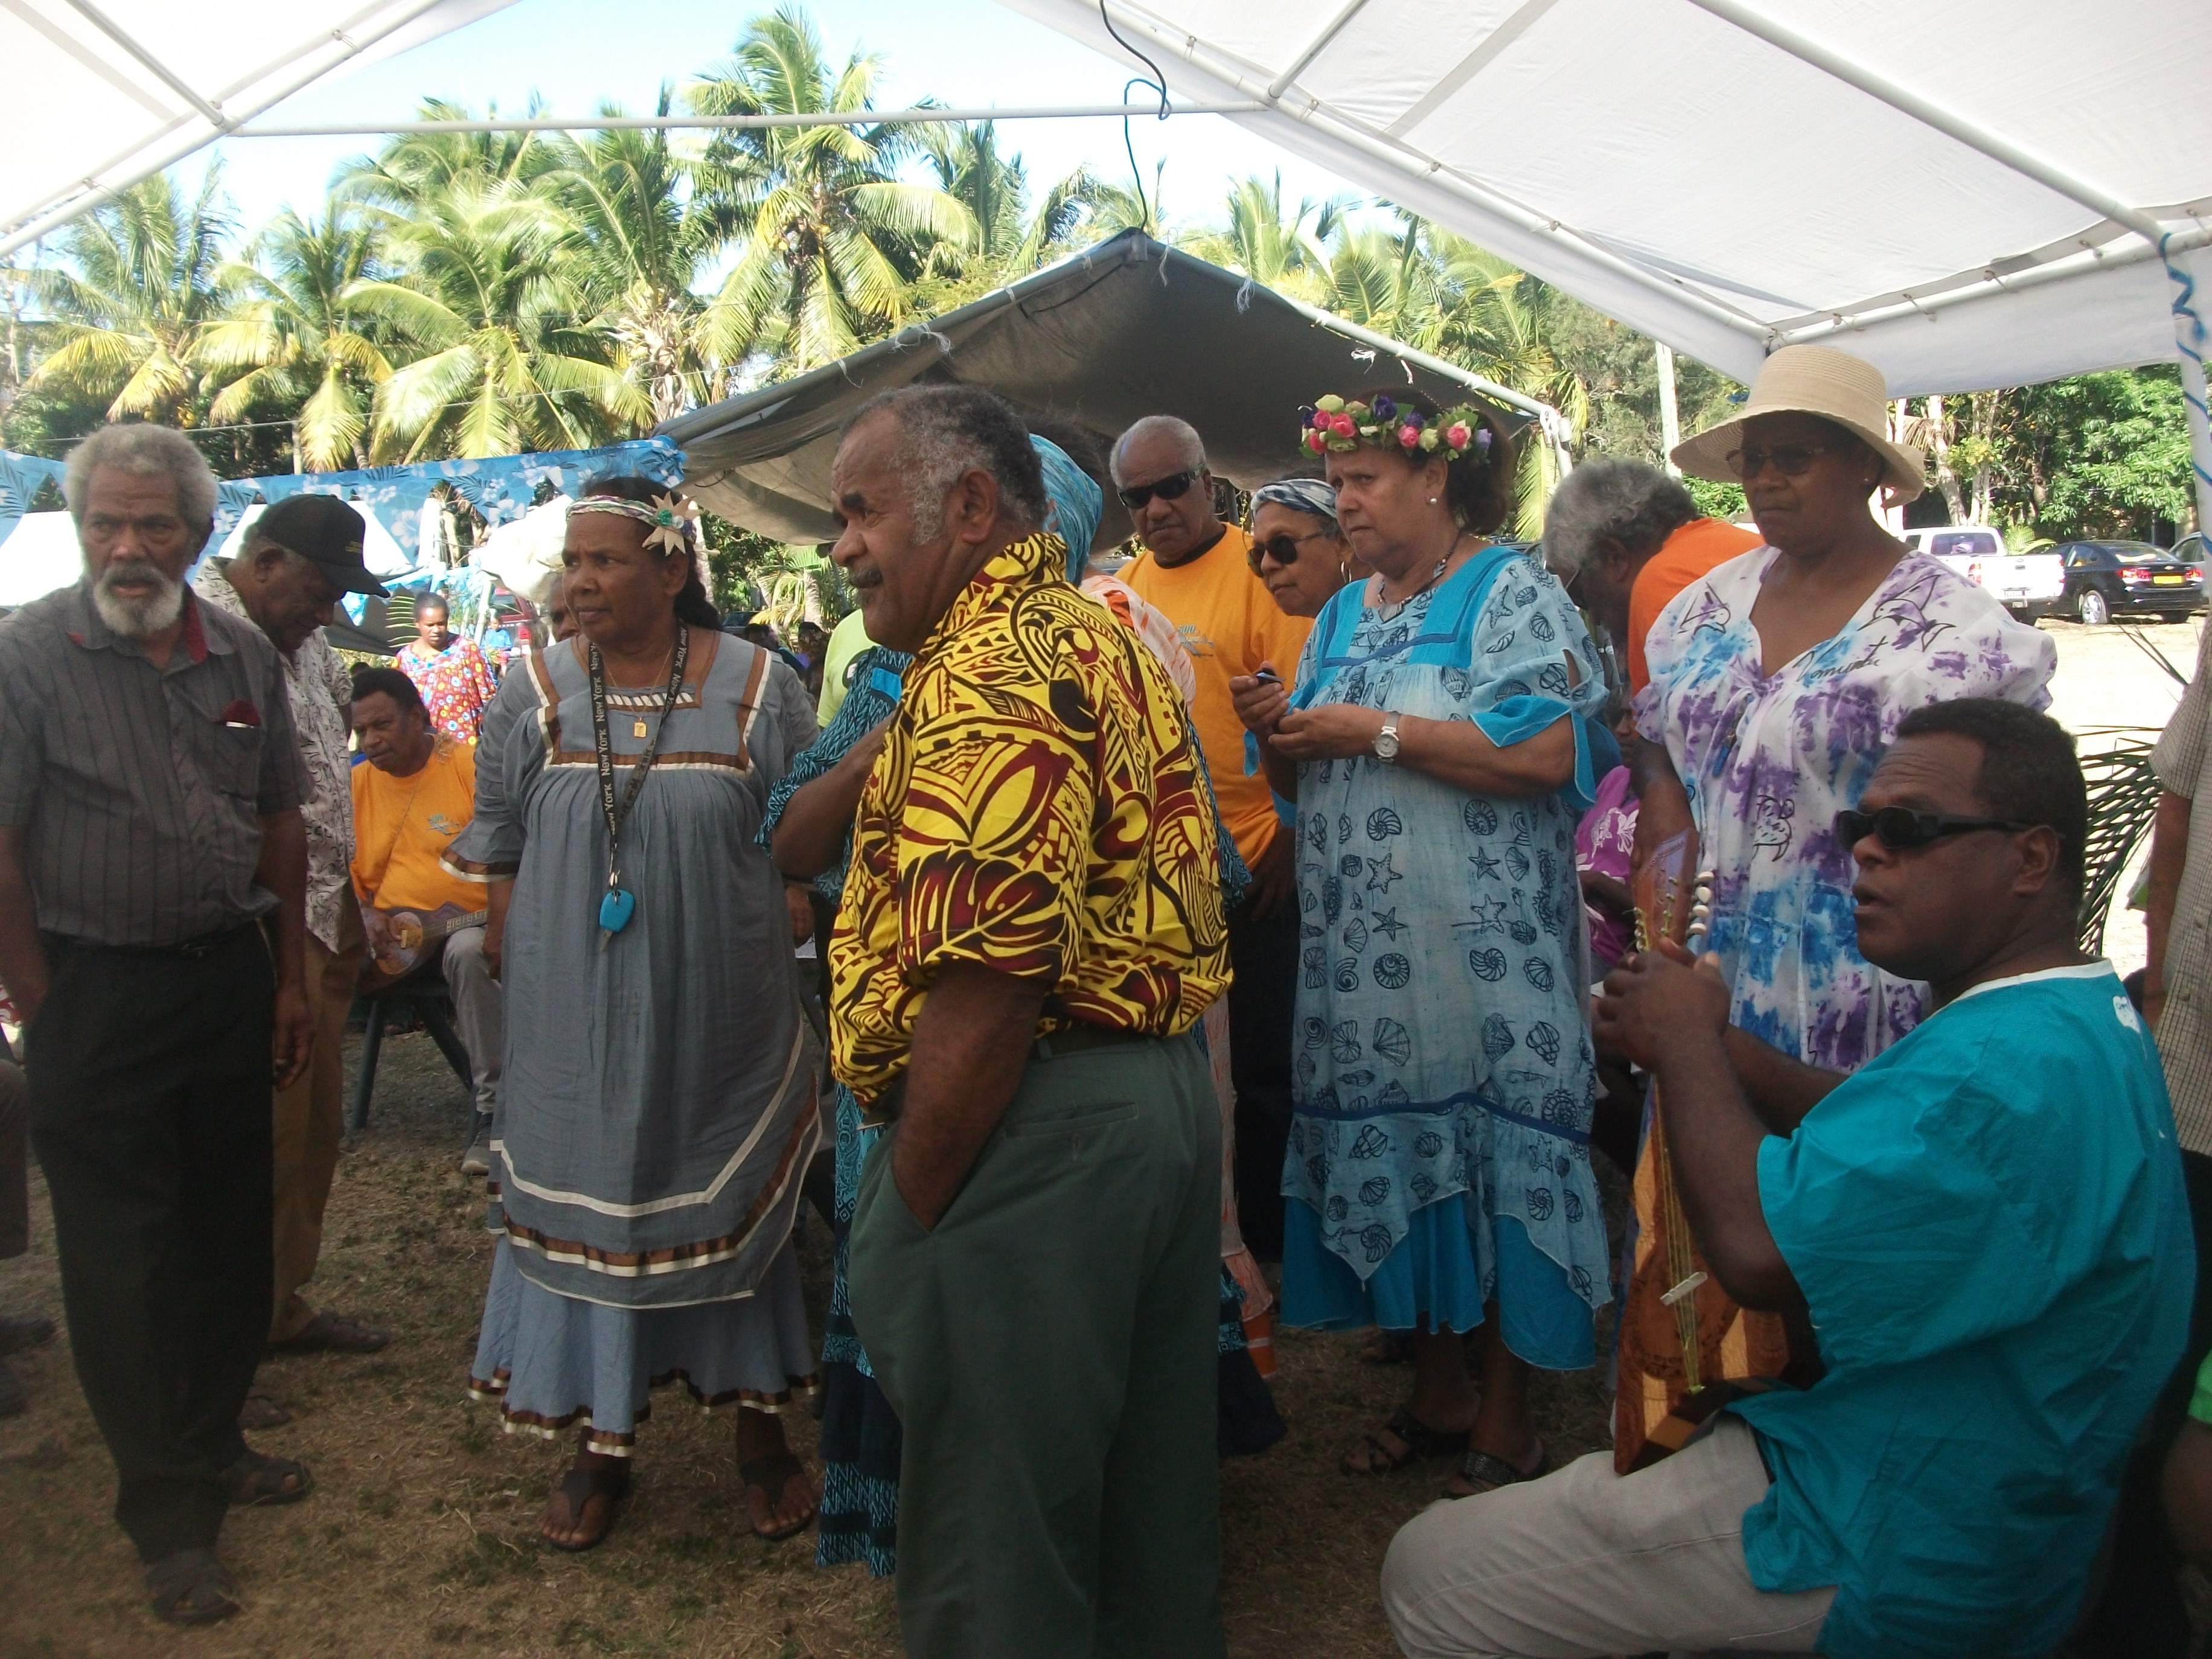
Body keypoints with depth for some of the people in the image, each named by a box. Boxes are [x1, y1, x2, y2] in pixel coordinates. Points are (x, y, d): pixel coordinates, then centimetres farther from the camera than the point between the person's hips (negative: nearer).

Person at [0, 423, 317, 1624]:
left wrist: (290, 979, 11)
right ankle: (169, 1516, 17)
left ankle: (211, 1447, 34)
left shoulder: (245, 657, 4)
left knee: (231, 1232, 14)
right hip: (96, 992, -5)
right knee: (122, 1257, 4)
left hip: (230, 976, 5)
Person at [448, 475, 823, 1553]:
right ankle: (600, 1444, 26)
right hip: (573, 1014, 1)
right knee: (587, 1202, 8)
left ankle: (760, 1433, 29)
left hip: (720, 1013, -1)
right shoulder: (533, 697, 0)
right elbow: (499, 856, 7)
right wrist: (520, 971, 3)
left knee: (735, 1203, 11)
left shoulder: (758, 688, -4)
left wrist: (795, 979, -1)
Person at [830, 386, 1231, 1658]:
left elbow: (986, 985, -25)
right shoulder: (1109, 640, 14)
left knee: (998, 1550, 6)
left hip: (1036, 1125, -10)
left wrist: (907, 1207, -16)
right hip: (1166, 1091, 10)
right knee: (1150, 1488, 23)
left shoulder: (989, 672, -18)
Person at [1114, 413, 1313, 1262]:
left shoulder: (1260, 568, -8)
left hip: (1251, 865, -6)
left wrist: (1289, 843, -17)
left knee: (1265, 1063, 5)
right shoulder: (1125, 587, 10)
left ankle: (1271, 1240, 22)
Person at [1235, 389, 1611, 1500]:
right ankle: (1437, 1393, 26)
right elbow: (1305, 784, 21)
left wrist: (1376, 730, -15)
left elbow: (1545, 754, -18)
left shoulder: (1510, 593, -4)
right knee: (1397, 1154, 10)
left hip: (1481, 947, -6)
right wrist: (1277, 736, -1)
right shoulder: (1343, 615, 18)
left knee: (1493, 1154, -2)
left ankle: (1506, 1424, 12)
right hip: (1361, 949, 7)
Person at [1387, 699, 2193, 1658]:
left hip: (1883, 1564, -11)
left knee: (1429, 1576, -5)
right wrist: (1699, 1042, -4)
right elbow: (1866, 1126, 12)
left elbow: (1759, 1247, -33)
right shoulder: (2081, 1017, 7)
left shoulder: (2016, 1069, -30)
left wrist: (1687, 1042, -18)